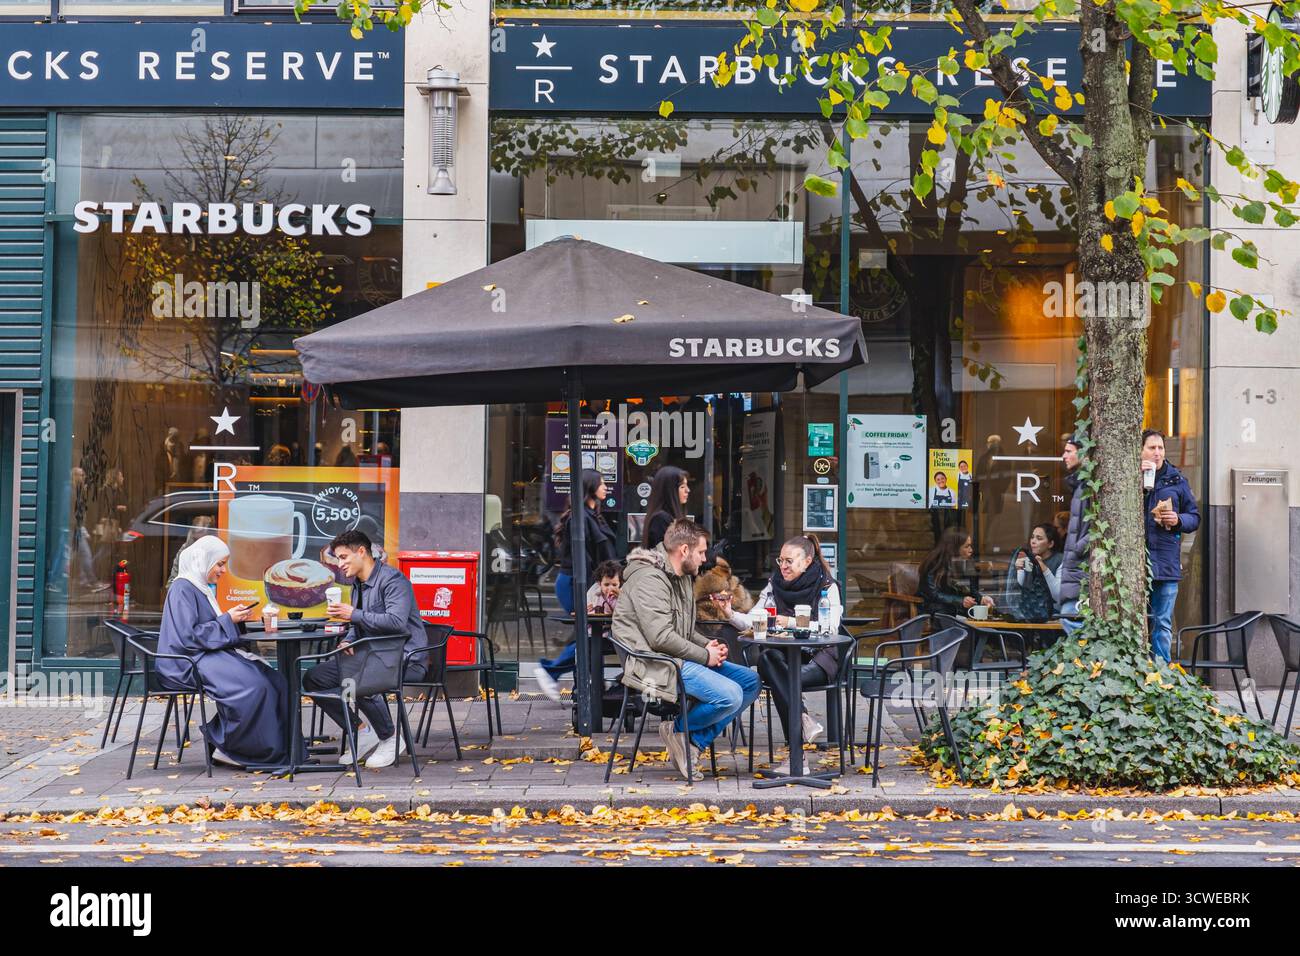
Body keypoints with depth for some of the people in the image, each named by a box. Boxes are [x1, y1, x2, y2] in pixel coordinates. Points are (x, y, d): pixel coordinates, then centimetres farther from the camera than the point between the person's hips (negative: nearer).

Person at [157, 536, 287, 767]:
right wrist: (227, 620, -14)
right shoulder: (182, 589, -10)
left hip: (210, 653, 10)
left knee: (274, 682, -10)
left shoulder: (202, 588, 21)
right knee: (252, 685, -31)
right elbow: (188, 636, -18)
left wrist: (237, 618, 7)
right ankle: (226, 748, -17)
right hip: (189, 662, -10)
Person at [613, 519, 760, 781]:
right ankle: (678, 730, -1)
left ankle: (695, 741, -1)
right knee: (730, 696, -25)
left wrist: (707, 645, 5)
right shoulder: (649, 579, -15)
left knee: (751, 682, 2)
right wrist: (705, 656, -14)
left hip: (678, 658, 11)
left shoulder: (682, 578, 18)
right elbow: (661, 638, -24)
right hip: (654, 664, -11)